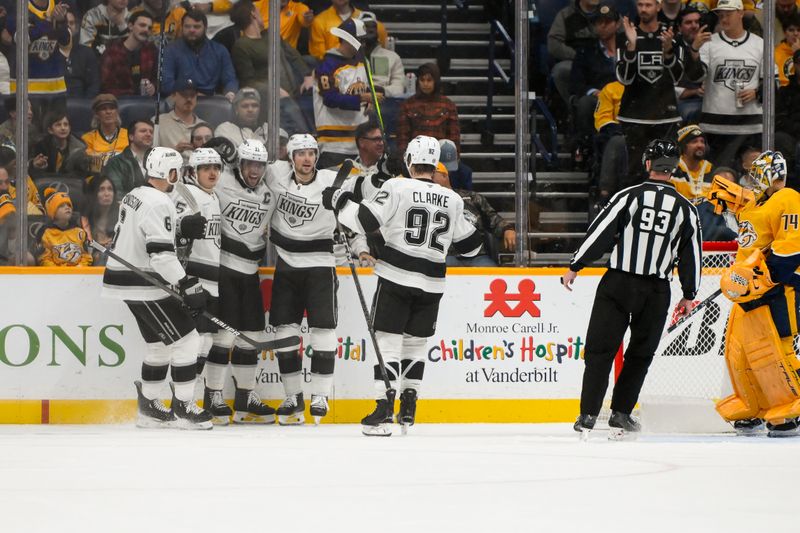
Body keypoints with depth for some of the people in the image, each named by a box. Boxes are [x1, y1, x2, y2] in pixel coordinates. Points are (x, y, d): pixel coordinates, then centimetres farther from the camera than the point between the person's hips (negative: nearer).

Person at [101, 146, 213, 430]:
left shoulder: (135, 196, 12)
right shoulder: (159, 203, -19)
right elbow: (161, 255, -26)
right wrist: (189, 287, -26)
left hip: (126, 280, 10)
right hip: (146, 287, -10)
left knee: (159, 342, 19)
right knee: (185, 339, -6)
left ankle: (148, 407, 24)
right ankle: (183, 408, -3)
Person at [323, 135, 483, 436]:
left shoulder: (398, 188, -8)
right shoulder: (453, 201, 6)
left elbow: (365, 220, -12)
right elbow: (469, 245, 15)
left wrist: (340, 202, 3)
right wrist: (474, 219, 34)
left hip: (396, 276, -4)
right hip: (431, 283, 4)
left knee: (388, 340, -3)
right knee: (416, 340, 19)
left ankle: (384, 409, -14)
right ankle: (408, 407, 20)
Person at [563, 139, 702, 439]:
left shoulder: (629, 196, -4)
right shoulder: (685, 209, 3)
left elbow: (600, 232, -7)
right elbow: (692, 254, 8)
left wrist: (575, 267, 1)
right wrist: (688, 296, 18)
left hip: (619, 284, -2)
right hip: (656, 291, 2)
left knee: (600, 350, 3)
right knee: (640, 355, 14)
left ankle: (588, 415, -3)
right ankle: (620, 415, 10)